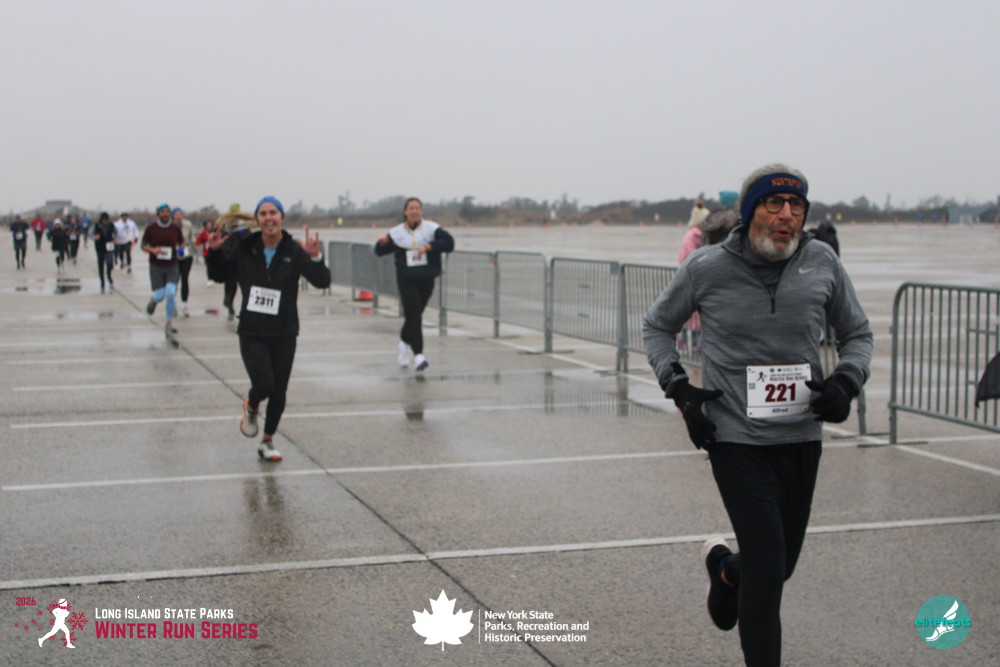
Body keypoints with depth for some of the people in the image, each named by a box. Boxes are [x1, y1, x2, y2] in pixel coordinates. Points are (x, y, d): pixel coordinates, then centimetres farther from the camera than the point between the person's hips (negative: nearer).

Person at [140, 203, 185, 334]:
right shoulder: (151, 228, -4)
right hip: (156, 266, -1)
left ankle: (169, 324, 2)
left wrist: (181, 249, -6)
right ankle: (153, 300, 36)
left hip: (172, 266, 1)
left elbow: (181, 242, 16)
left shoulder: (175, 228, 1)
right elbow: (144, 246, 0)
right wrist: (153, 250, -20)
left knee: (170, 293, -13)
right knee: (160, 295, -5)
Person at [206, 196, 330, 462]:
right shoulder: (243, 248, -2)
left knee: (279, 392, 6)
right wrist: (214, 252, -5)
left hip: (284, 334, 1)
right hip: (251, 332, -1)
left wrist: (315, 257, -33)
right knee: (264, 384, -16)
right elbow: (218, 276, 13)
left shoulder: (294, 251, -6)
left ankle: (267, 443, 27)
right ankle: (250, 407, 21)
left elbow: (323, 281, -16)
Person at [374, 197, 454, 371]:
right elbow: (380, 252, 8)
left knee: (414, 315, 13)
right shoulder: (397, 232, 3)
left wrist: (429, 246, -21)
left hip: (426, 280, 1)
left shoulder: (432, 228, -1)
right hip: (406, 280, -1)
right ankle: (418, 355, -18)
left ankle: (404, 342, 42)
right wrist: (382, 242, -14)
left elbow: (449, 243, -10)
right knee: (413, 313, -17)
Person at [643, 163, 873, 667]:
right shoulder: (707, 268, -8)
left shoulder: (822, 263, -2)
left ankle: (725, 569, 52)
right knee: (767, 568, -11)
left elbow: (857, 333, 13)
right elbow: (657, 325, 9)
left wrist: (846, 381, -7)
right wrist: (678, 387, -4)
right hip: (735, 437, -4)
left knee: (782, 563, 17)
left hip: (802, 436, 4)